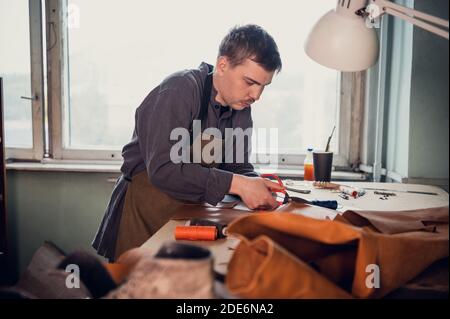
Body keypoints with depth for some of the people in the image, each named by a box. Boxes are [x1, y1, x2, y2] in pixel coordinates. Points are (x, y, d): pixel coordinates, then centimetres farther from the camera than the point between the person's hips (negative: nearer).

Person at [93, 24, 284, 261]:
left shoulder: (241, 108, 4)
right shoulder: (179, 90, -19)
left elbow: (238, 166, 8)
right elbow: (162, 170, -27)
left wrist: (258, 186, -14)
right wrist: (236, 184, -28)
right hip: (145, 214, -6)